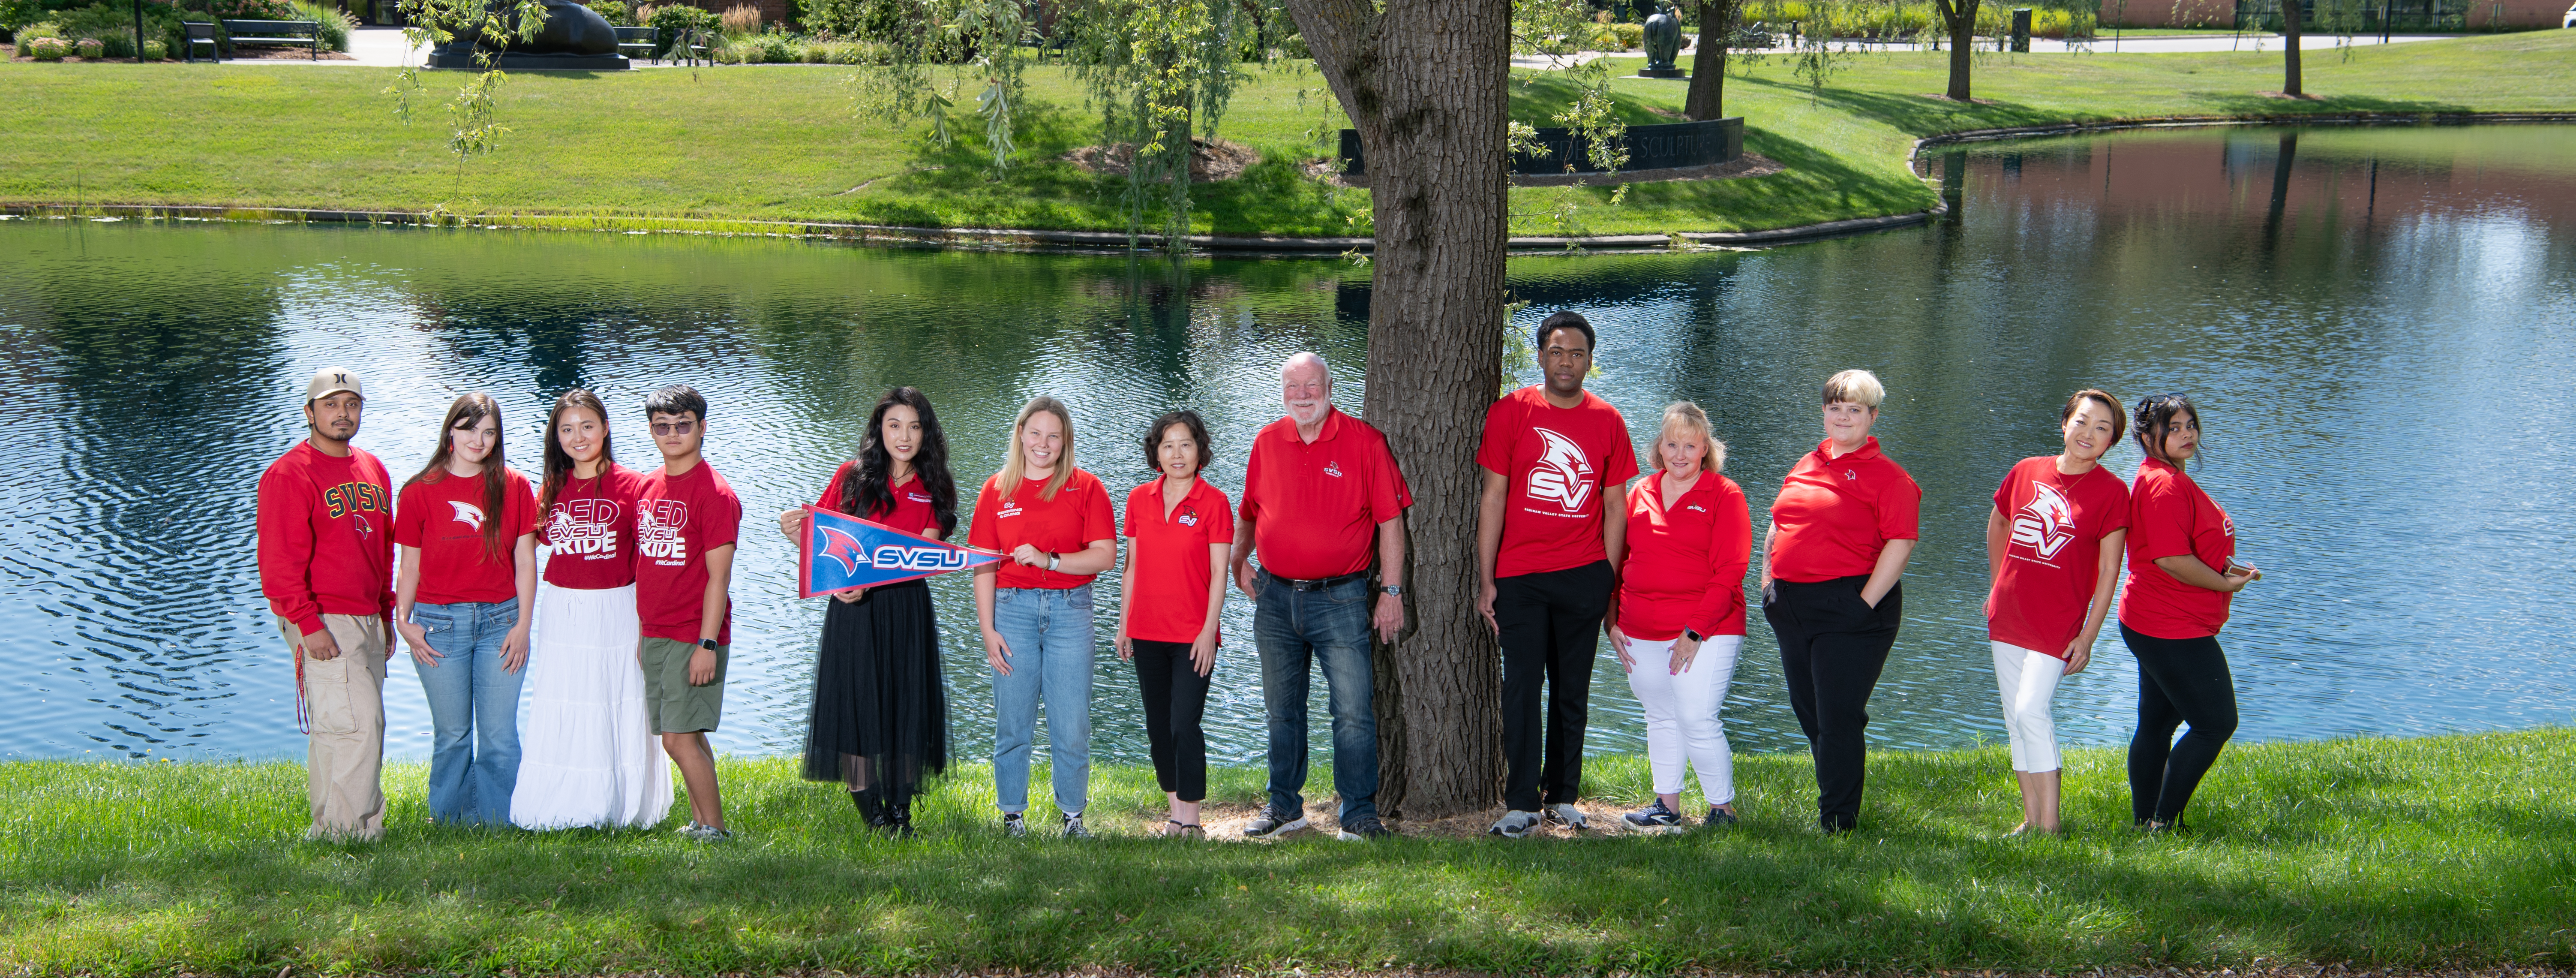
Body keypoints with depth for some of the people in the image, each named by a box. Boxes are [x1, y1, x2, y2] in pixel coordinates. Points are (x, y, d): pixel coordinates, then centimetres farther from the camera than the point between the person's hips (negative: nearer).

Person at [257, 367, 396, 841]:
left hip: (366, 620, 8)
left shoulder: (372, 470, 16)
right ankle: (353, 830, -5)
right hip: (324, 624, -8)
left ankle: (328, 827, 19)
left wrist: (386, 614, 18)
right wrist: (309, 625, -19)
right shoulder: (289, 475, -9)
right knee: (357, 722, -12)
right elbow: (279, 562, -14)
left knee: (335, 730, 12)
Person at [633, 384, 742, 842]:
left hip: (694, 637, -7)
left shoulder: (714, 492, -11)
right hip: (656, 635, 7)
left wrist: (708, 644, -18)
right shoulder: (647, 488, 12)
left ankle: (714, 830, 0)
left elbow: (719, 576, -14)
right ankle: (700, 822, 19)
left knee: (680, 738, -10)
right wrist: (643, 633, 16)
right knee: (684, 736, 11)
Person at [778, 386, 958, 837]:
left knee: (905, 702, 1)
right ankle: (871, 811, 5)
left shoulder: (933, 490, 7)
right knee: (857, 699, -4)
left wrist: (870, 583, -20)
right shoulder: (852, 477, 5)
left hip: (906, 608, 1)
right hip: (852, 610, -1)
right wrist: (795, 531, -15)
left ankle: (900, 812, 9)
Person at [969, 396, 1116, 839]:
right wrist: (988, 629, -2)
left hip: (1070, 608, -1)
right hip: (1012, 607, 1)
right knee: (1012, 723, 3)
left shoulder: (1085, 488, 4)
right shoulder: (996, 490, 8)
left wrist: (1049, 560, -16)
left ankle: (1073, 815, 13)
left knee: (1072, 727, -1)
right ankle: (1012, 815, 15)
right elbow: (984, 566, 5)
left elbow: (1105, 554, -4)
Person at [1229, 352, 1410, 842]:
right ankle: (1284, 806, 27)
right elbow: (1249, 513, 20)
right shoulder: (1267, 442, 7)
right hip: (1276, 597, 4)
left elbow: (1390, 521, -5)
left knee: (1353, 711, -6)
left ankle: (1359, 815, 3)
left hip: (1340, 598, -4)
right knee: (1281, 711, 14)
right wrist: (1238, 561, 4)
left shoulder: (1363, 441, -5)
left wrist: (1392, 591, -9)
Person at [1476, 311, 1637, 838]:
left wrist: (1610, 580, 5)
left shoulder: (1607, 421, 6)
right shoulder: (1510, 412, 0)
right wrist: (1485, 580, -4)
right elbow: (1493, 498, 0)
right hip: (1520, 576, -2)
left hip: (1584, 576, 2)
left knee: (1573, 690, 8)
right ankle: (1521, 804, 1)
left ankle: (1562, 796, 18)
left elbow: (1614, 506, 9)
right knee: (1522, 686, -4)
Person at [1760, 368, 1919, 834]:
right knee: (1809, 713, 14)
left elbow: (1900, 544, -13)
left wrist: (1865, 603, -16)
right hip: (1791, 609, 7)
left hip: (1849, 609, -7)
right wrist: (1768, 579, 13)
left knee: (1838, 718, -6)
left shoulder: (1886, 476, -5)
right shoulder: (1805, 466, 16)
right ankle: (1839, 795, 29)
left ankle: (1837, 823, 3)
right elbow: (1779, 526, 24)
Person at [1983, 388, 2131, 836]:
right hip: (2008, 616, 5)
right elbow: (1997, 525, 22)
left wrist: (2087, 637, -10)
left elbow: (2109, 570, -7)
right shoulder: (2026, 472, 4)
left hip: (2058, 622, -5)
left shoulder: (2111, 491, -7)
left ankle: (2049, 825, -9)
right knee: (2014, 717, 6)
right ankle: (2031, 820, 14)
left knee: (2031, 710, -16)